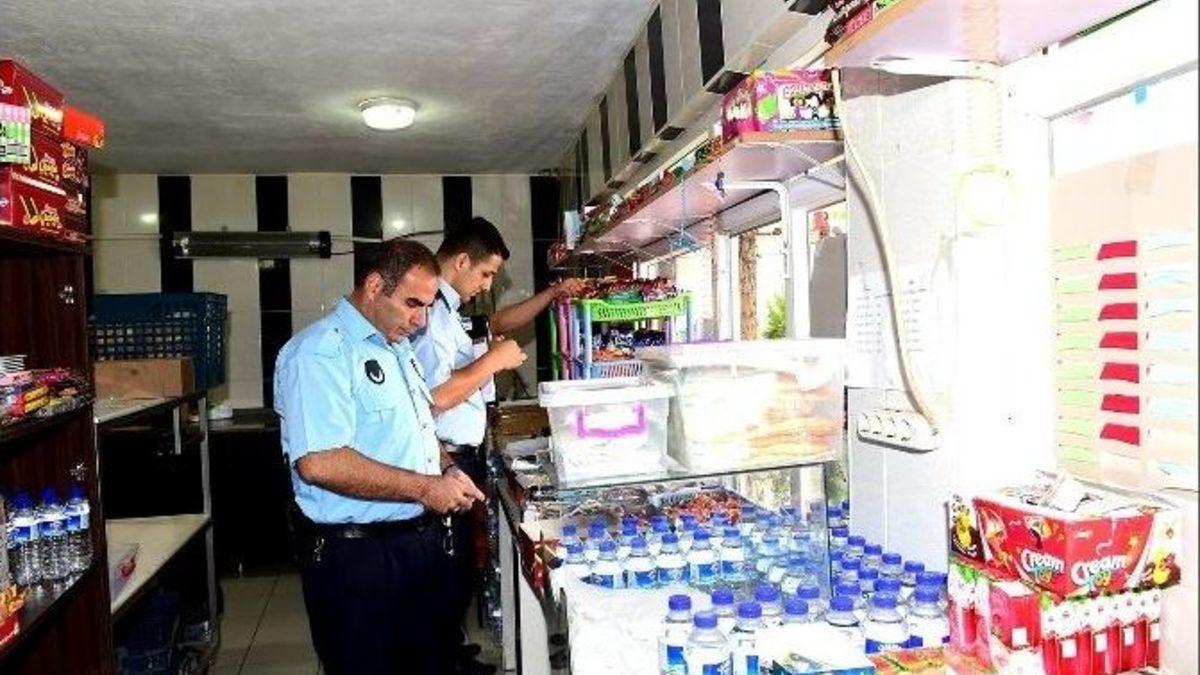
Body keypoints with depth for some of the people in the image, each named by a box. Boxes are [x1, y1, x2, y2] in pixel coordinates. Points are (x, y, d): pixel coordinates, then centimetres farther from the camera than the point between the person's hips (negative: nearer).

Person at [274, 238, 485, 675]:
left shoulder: (398, 347, 13)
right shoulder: (320, 352, -17)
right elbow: (319, 463, -29)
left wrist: (446, 468, 3)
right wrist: (424, 487, -24)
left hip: (422, 537, 9)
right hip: (356, 553, -9)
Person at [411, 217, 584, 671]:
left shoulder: (448, 308, 13)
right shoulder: (431, 312, -19)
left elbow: (497, 322, 28)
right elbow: (436, 397, -28)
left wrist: (551, 294, 19)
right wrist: (494, 360, -16)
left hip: (458, 456, 10)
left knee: (457, 564, 20)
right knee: (452, 568, 2)